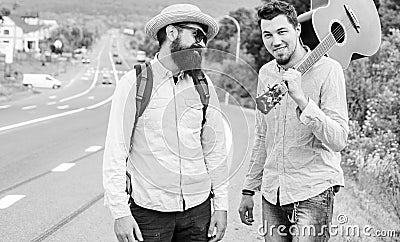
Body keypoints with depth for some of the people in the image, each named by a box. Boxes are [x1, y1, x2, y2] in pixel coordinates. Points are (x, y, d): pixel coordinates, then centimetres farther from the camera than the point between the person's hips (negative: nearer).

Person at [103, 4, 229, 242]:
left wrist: (221, 205, 6)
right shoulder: (134, 83, -7)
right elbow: (115, 153, -8)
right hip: (148, 211, -3)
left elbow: (215, 149, 9)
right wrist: (120, 212, -11)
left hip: (198, 207, 4)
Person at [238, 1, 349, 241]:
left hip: (313, 191, -5)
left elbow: (338, 140, -16)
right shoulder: (266, 73, 9)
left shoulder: (327, 70, -9)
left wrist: (301, 100, -26)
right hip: (272, 192, 5)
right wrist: (249, 189, 17)